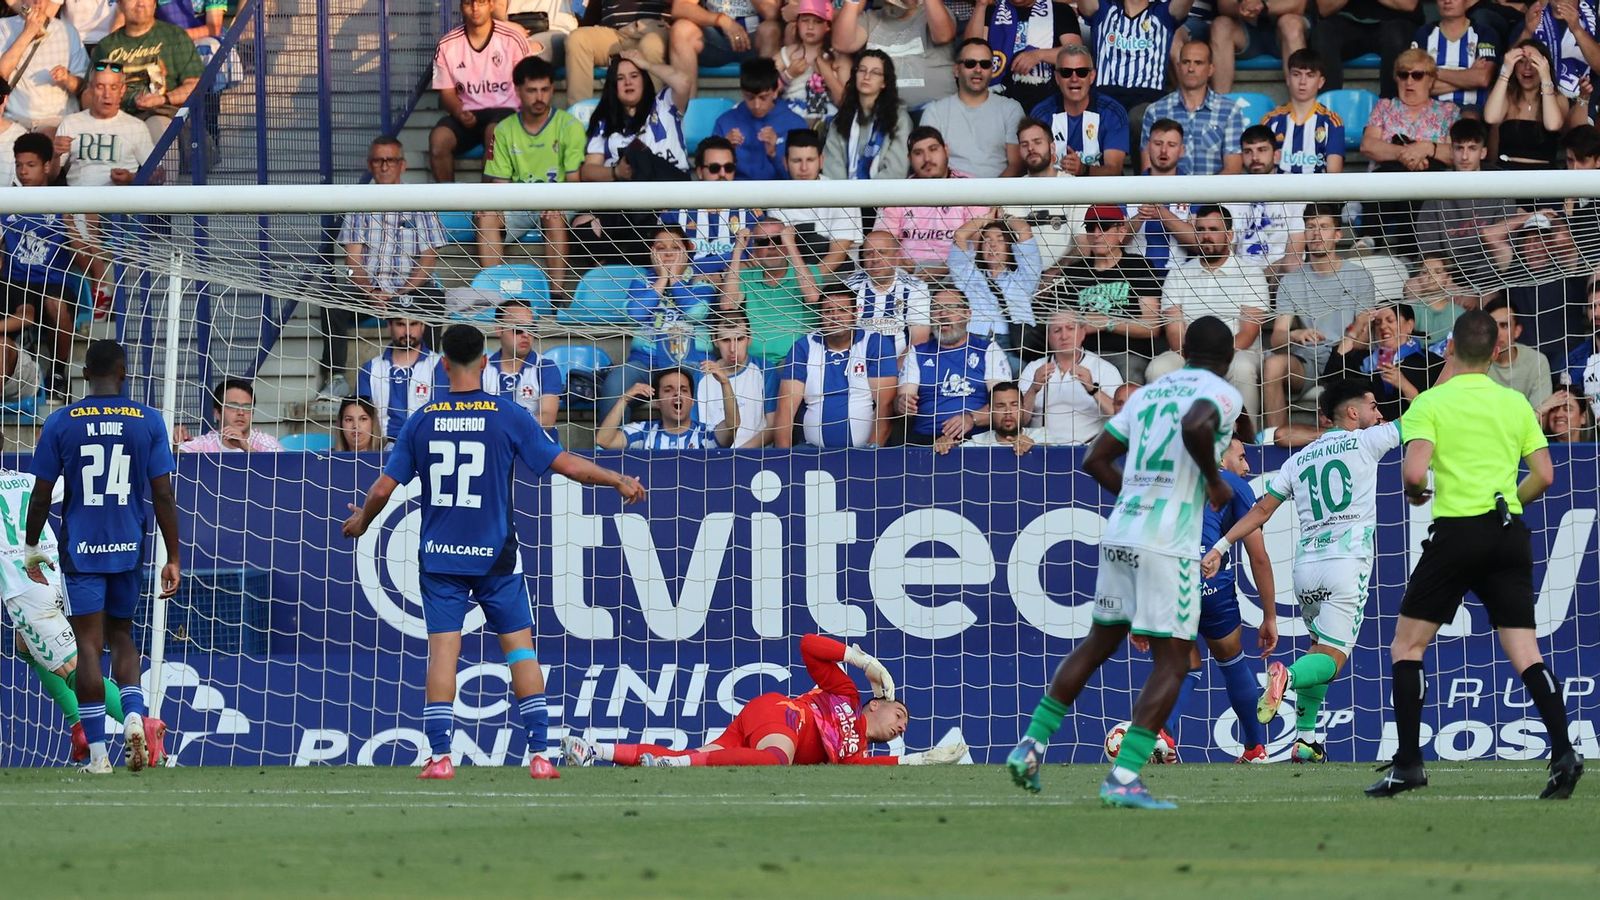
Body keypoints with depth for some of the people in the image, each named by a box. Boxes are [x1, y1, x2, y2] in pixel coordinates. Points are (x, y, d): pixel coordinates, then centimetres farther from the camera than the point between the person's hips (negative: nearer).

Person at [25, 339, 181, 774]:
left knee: (88, 645, -1)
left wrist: (31, 550, 13)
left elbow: (41, 494, 0)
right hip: (129, 548, 2)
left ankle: (97, 753, -4)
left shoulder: (60, 423, -3)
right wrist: (173, 559, 3)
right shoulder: (148, 421, -1)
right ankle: (135, 716, -4)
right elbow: (163, 496, -2)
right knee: (121, 636, 19)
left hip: (80, 550, -2)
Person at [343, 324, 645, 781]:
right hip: (494, 555, -1)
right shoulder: (508, 416, -4)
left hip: (439, 555, 1)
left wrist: (362, 519, 24)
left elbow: (383, 488, 4)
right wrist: (620, 482, 11)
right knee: (520, 646, 6)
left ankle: (439, 755, -6)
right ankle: (539, 754, 1)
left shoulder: (423, 420, 1)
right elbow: (566, 464, -3)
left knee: (442, 651, 0)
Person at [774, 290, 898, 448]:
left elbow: (885, 403, -4)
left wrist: (873, 448, -18)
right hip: (814, 451, 2)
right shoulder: (803, 347, 9)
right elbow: (786, 406, 2)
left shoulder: (875, 344, 3)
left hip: (863, 451, -2)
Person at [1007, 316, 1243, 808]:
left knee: (1099, 642, 22)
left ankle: (1032, 744, 19)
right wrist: (1214, 482, -10)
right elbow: (1195, 427, -26)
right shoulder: (1222, 395, -2)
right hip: (1167, 546, -7)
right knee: (1171, 662, -2)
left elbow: (1096, 459, 19)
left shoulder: (1147, 394, 18)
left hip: (1119, 536, 7)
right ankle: (1123, 777, -12)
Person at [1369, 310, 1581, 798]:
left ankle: (1408, 763, 3)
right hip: (1509, 532, 4)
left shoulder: (1430, 404, -3)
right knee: (1524, 652, 2)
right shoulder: (1515, 404, 9)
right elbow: (1544, 475, 7)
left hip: (1457, 531, -4)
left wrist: (1414, 493, 8)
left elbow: (1414, 472, -15)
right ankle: (1563, 753, -15)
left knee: (1406, 646, 8)